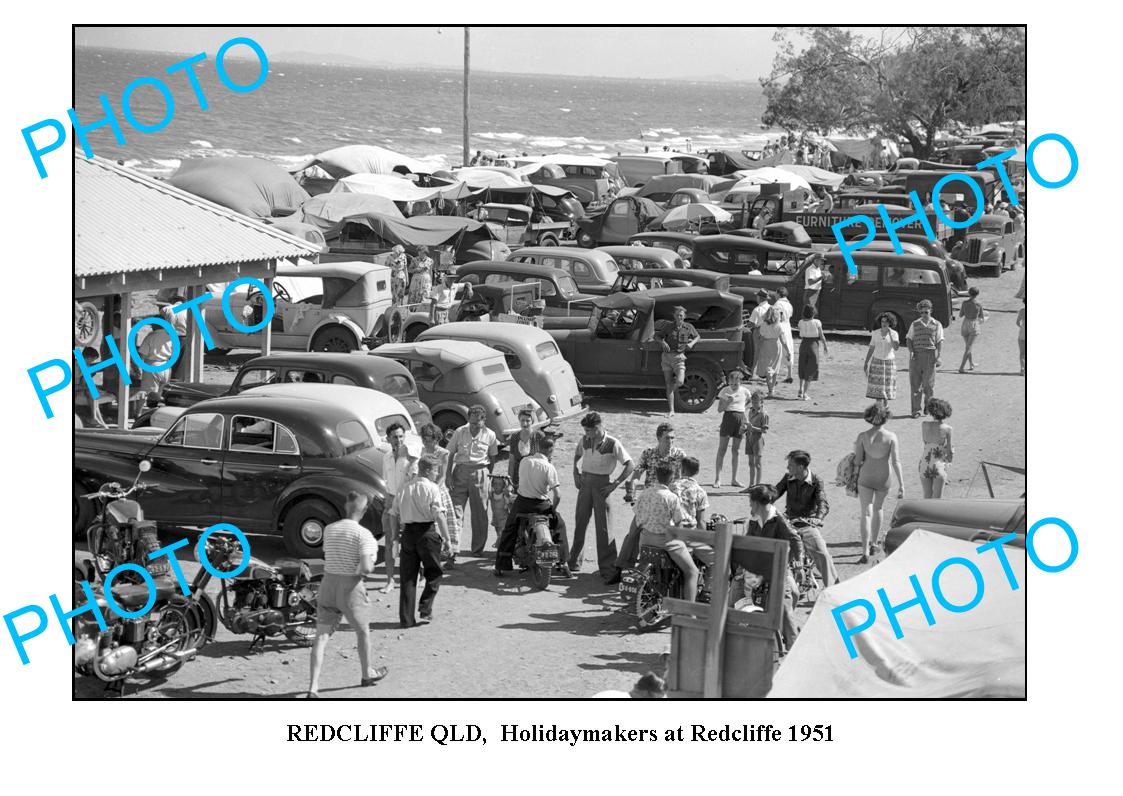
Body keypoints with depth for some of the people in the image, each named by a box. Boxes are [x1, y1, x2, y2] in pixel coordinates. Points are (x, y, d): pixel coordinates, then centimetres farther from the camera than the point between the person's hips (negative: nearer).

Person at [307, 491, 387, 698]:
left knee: (321, 637, 0)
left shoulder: (329, 530, 4)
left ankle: (313, 687, -12)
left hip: (327, 587, 4)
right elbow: (366, 567, -23)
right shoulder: (363, 534, -15)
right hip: (351, 588, -4)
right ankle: (367, 674, 41)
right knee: (363, 631, 21)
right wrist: (370, 567, 1)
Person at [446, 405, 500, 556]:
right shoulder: (459, 432, 2)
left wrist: (488, 472, 2)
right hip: (461, 470, 0)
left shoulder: (489, 435, 3)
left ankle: (478, 548, 14)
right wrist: (449, 475, -2)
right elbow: (450, 454, 5)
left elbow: (493, 457, 12)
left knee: (480, 512, 4)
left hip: (479, 472, 0)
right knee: (456, 508, -6)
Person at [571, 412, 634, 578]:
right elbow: (577, 456, 25)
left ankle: (607, 566, 1)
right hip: (585, 482, 5)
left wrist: (614, 485, -15)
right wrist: (576, 474, 11)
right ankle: (574, 561, 18)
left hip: (602, 483, -5)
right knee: (580, 522, 8)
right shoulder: (585, 440, 4)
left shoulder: (613, 444, -12)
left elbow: (630, 466, -12)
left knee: (603, 526, -4)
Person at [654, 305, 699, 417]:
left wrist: (692, 343, -1)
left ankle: (670, 391, 19)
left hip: (679, 358, 0)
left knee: (679, 382, -18)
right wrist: (662, 342, -11)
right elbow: (657, 336, 9)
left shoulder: (688, 327, 3)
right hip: (667, 357, 0)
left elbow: (698, 336, 20)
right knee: (669, 384, -2)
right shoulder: (668, 326, 1)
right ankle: (671, 411, 1)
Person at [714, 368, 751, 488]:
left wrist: (743, 409, 6)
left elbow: (749, 403, 23)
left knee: (736, 451, 8)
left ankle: (734, 479, 16)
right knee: (722, 449, -2)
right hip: (728, 417, -2)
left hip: (740, 418, 2)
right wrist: (728, 402, -20)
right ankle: (717, 479, 0)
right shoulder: (725, 391, -3)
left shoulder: (745, 391, 3)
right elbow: (719, 409, -4)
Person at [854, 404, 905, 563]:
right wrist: (901, 484, -10)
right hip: (883, 479, 1)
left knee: (866, 513, -1)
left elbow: (857, 461, -7)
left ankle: (865, 551, -13)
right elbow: (896, 461, -13)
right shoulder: (891, 437, -12)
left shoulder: (863, 436, -11)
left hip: (865, 477, -1)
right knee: (877, 508, 25)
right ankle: (874, 543, 37)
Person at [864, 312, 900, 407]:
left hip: (889, 362, -1)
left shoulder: (894, 334, -6)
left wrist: (890, 334, -25)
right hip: (877, 362, 1)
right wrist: (866, 362, 2)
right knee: (878, 388, -4)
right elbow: (871, 349, 5)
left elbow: (896, 348, -21)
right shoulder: (875, 333, -1)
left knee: (887, 387, 3)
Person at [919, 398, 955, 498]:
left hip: (924, 464, 3)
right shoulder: (947, 429, -10)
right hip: (939, 465, -3)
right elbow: (949, 450, -3)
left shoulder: (924, 425, -4)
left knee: (927, 497, 16)